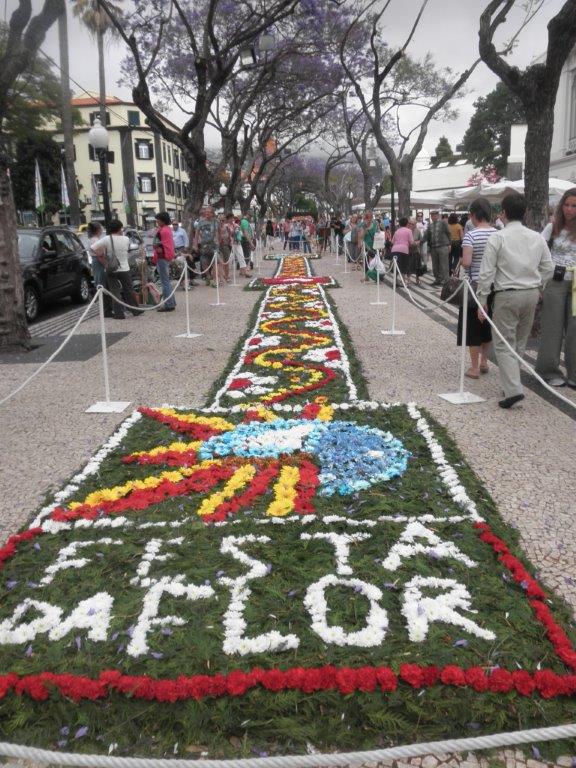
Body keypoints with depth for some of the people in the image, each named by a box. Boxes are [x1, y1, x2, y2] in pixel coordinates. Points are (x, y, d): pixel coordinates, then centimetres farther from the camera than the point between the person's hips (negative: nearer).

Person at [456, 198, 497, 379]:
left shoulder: (471, 235, -14)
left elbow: (466, 262, -23)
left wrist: (460, 261, -2)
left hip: (475, 285, -5)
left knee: (472, 325, 5)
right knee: (487, 323, 19)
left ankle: (474, 367, 9)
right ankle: (484, 362, 28)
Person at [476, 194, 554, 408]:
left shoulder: (497, 238, -10)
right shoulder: (537, 237, 5)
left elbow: (487, 272, -11)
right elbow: (548, 268, 9)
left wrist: (483, 300, -5)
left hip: (507, 295, -5)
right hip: (532, 294, 6)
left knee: (504, 344, -1)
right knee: (520, 342, 18)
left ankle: (513, 389, -13)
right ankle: (511, 382, 28)